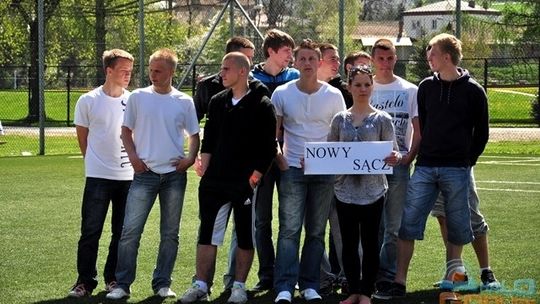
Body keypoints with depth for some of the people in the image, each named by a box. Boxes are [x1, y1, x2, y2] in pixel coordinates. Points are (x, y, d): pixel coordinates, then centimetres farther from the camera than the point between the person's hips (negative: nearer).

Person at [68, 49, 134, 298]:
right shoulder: (88, 101, -3)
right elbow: (82, 137, 7)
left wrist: (135, 158, 7)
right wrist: (96, 161, 10)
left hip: (128, 176, 2)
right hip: (98, 177, -2)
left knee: (123, 233, 7)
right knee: (90, 231, -2)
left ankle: (114, 279, 19)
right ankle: (85, 282, 4)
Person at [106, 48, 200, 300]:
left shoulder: (184, 102, 4)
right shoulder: (138, 97, 3)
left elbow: (194, 135, 12)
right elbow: (126, 131, 9)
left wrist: (190, 158, -4)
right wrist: (133, 156, -5)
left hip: (175, 174, 1)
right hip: (145, 173, -1)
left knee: (170, 233, 8)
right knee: (130, 230, -7)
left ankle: (162, 283, 17)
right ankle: (122, 284, 0)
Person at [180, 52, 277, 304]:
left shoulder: (261, 105, -6)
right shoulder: (218, 102, 9)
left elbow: (269, 146, -7)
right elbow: (208, 139, 14)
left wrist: (257, 174, -12)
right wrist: (204, 167, 5)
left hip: (246, 183, -4)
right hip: (214, 181, 4)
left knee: (245, 236, 4)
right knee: (207, 234, 3)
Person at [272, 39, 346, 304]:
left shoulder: (333, 95, 3)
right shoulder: (282, 94, 1)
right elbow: (273, 132, 7)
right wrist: (278, 158, -4)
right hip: (292, 169, -2)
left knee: (316, 231, 7)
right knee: (289, 230, -10)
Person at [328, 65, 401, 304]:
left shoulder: (382, 120, 1)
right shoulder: (340, 119, 7)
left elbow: (393, 154, -1)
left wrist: (395, 158, -23)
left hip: (373, 190, -2)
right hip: (345, 189, 2)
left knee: (370, 243, 3)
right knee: (349, 243, 8)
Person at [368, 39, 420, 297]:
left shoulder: (409, 91, 5)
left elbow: (419, 131, 4)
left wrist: (409, 157, -9)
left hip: (398, 164, -1)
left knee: (395, 225, 0)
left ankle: (388, 274, 6)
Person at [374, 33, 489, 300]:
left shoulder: (472, 91, -1)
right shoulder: (426, 87, 9)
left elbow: (481, 132, 5)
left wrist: (468, 160, 3)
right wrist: (420, 155, 12)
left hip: (456, 170, -3)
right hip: (425, 168, 3)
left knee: (456, 226, 4)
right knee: (408, 222, -6)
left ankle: (452, 273, 20)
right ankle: (399, 283, -5)